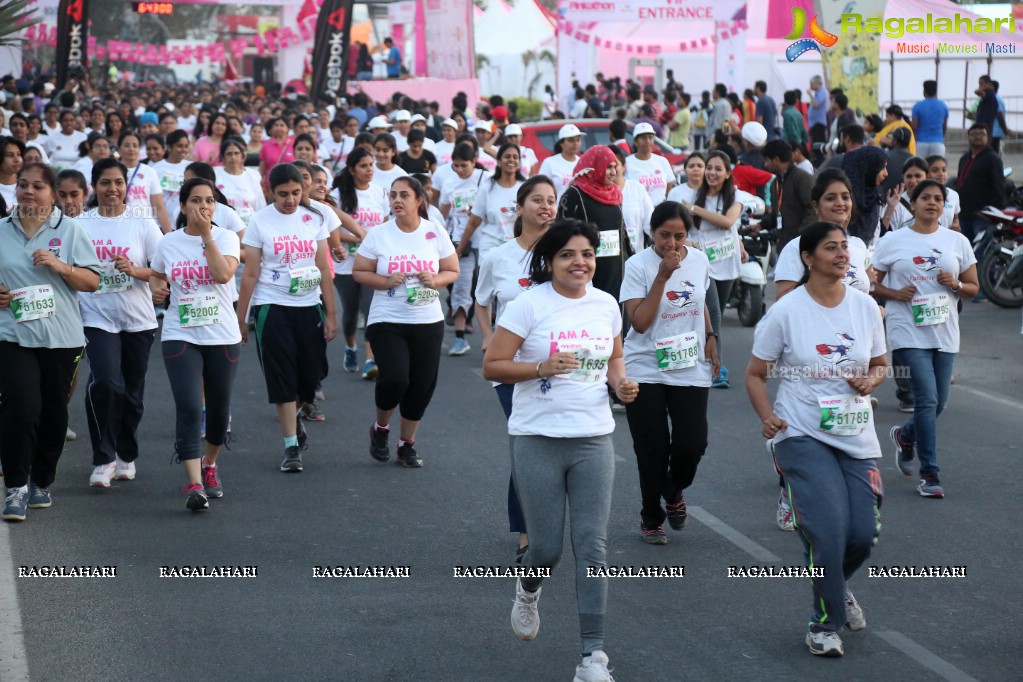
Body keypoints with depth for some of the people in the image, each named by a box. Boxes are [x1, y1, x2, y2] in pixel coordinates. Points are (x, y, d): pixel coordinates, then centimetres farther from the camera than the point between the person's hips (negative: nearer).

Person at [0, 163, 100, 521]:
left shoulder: (69, 230, 4)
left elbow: (92, 281, 1)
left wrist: (60, 266, -15)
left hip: (61, 337, 0)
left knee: (54, 412, 7)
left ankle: (42, 482, 23)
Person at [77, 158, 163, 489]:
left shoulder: (142, 223, 1)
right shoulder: (81, 225, 2)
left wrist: (135, 270, -20)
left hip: (138, 320, 1)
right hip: (97, 318, -1)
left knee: (133, 391, 9)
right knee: (105, 383, -19)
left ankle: (126, 455, 29)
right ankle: (103, 458, -6)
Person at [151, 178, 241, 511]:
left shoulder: (225, 237, -1)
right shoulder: (168, 243, 4)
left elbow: (223, 273, -21)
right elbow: (156, 280, 22)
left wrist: (206, 234, -18)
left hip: (223, 337, 1)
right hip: (181, 337, 0)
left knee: (218, 409, 12)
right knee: (189, 409, -15)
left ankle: (209, 464, 39)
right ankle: (194, 485, -19)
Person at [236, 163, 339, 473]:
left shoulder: (314, 218, 2)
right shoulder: (260, 222, -5)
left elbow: (324, 268, 4)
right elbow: (250, 274, -3)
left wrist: (331, 313, 1)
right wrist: (240, 318, -3)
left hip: (309, 306, 3)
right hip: (272, 307, -3)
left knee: (312, 374, 7)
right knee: (282, 378, -3)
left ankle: (293, 417, 39)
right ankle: (291, 446, 3)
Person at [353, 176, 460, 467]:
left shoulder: (436, 233, 1)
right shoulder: (378, 234, -2)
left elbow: (452, 271, 8)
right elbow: (359, 272, 1)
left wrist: (435, 280, -14)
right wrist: (386, 281, -16)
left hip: (428, 322, 2)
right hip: (387, 321, -2)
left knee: (422, 385, 3)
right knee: (394, 379, -18)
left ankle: (407, 444, 22)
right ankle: (380, 428, 13)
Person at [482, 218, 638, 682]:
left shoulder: (606, 305, 6)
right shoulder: (530, 304, -8)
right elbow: (492, 367, -8)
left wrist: (621, 382, 0)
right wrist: (542, 367, -22)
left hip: (593, 439, 3)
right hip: (537, 439, -3)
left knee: (592, 546, -3)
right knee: (546, 547, 1)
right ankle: (528, 589, 39)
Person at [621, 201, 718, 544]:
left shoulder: (699, 260, 3)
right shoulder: (638, 265, -11)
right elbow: (639, 322, -19)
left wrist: (710, 337, 8)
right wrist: (663, 276, -22)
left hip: (691, 369, 3)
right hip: (646, 370, -3)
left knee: (692, 443, -5)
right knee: (653, 448, 0)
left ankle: (674, 493, 27)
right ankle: (651, 518, 20)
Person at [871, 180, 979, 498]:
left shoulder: (957, 242, 9)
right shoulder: (892, 242, 2)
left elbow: (973, 287, 13)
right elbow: (872, 285, 5)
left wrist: (955, 284, -9)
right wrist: (895, 294, -14)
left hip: (945, 333, 4)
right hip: (909, 332, -4)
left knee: (938, 403, 8)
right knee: (927, 399, -13)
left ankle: (905, 436, 41)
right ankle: (929, 473, -4)